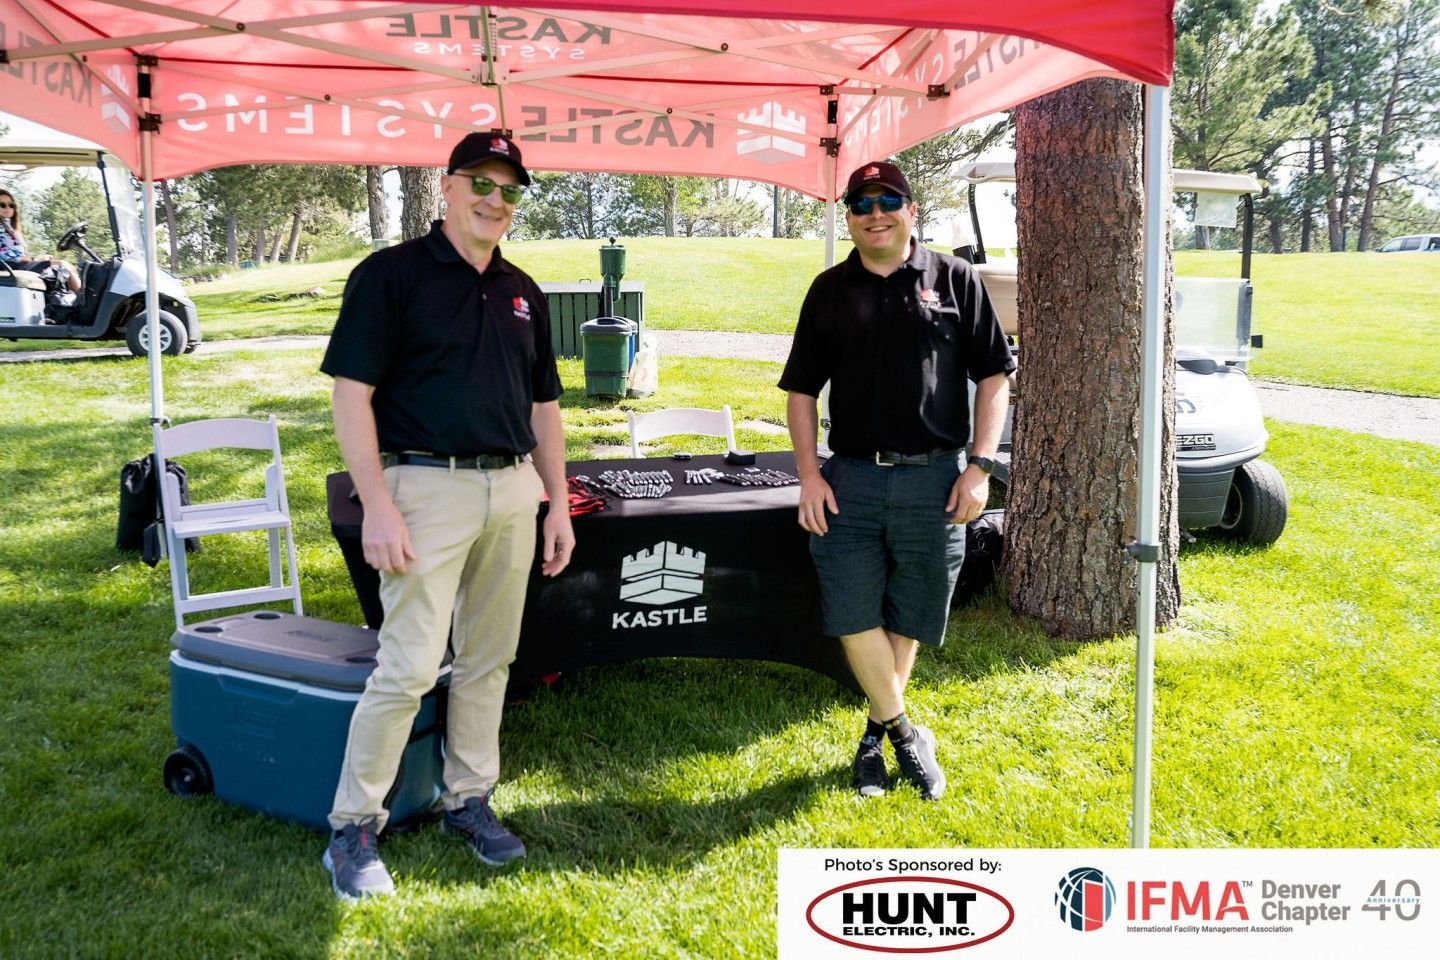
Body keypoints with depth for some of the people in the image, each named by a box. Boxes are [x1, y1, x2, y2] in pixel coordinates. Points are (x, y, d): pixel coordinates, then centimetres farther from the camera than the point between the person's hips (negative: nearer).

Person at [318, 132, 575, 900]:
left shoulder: (522, 292, 15)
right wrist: (377, 506, -17)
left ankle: (469, 800, 27)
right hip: (428, 487, -6)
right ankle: (352, 828, 8)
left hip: (513, 491, 6)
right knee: (410, 665, -7)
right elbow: (351, 392, -10)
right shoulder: (392, 274, -4)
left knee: (488, 661, 13)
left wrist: (558, 505, 13)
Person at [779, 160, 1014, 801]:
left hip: (933, 481, -1)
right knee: (853, 615, -3)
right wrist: (808, 473, -1)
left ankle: (876, 732, 28)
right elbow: (802, 388, 10)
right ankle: (904, 732, 14)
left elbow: (994, 377, 3)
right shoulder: (830, 290, 8)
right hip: (850, 479, 1)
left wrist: (980, 467, -5)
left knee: (909, 619, 9)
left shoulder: (955, 280, 3)